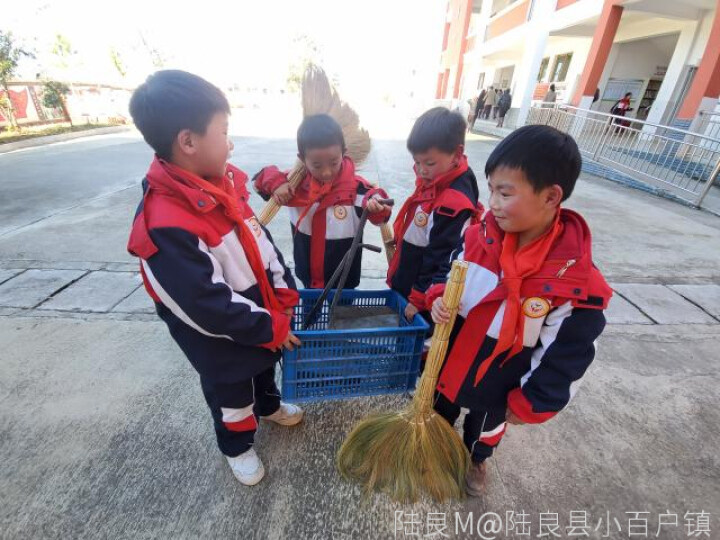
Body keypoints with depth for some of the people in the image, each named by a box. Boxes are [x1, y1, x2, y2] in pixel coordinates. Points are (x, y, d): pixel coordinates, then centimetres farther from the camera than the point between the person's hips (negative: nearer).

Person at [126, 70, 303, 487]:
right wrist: (270, 328, -20)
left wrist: (284, 294, -5)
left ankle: (269, 406, 63)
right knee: (230, 394, 21)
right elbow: (208, 306, -30)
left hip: (262, 312, 8)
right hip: (220, 337, -7)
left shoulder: (221, 182, -8)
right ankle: (238, 447, 51)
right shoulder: (165, 226, -34)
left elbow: (260, 240, -1)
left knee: (266, 365, 32)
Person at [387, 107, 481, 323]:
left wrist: (419, 300, -19)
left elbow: (441, 260, -25)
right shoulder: (431, 182, -1)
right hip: (405, 285, 9)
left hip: (423, 297, -8)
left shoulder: (454, 203, -28)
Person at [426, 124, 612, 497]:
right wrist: (438, 298, -19)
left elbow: (566, 358, -18)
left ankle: (476, 459, 63)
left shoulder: (578, 282, -29)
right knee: (439, 411, 31)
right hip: (448, 362, 3)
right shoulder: (479, 236, -17)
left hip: (497, 385, -3)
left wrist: (530, 404, -9)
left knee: (486, 425, 30)